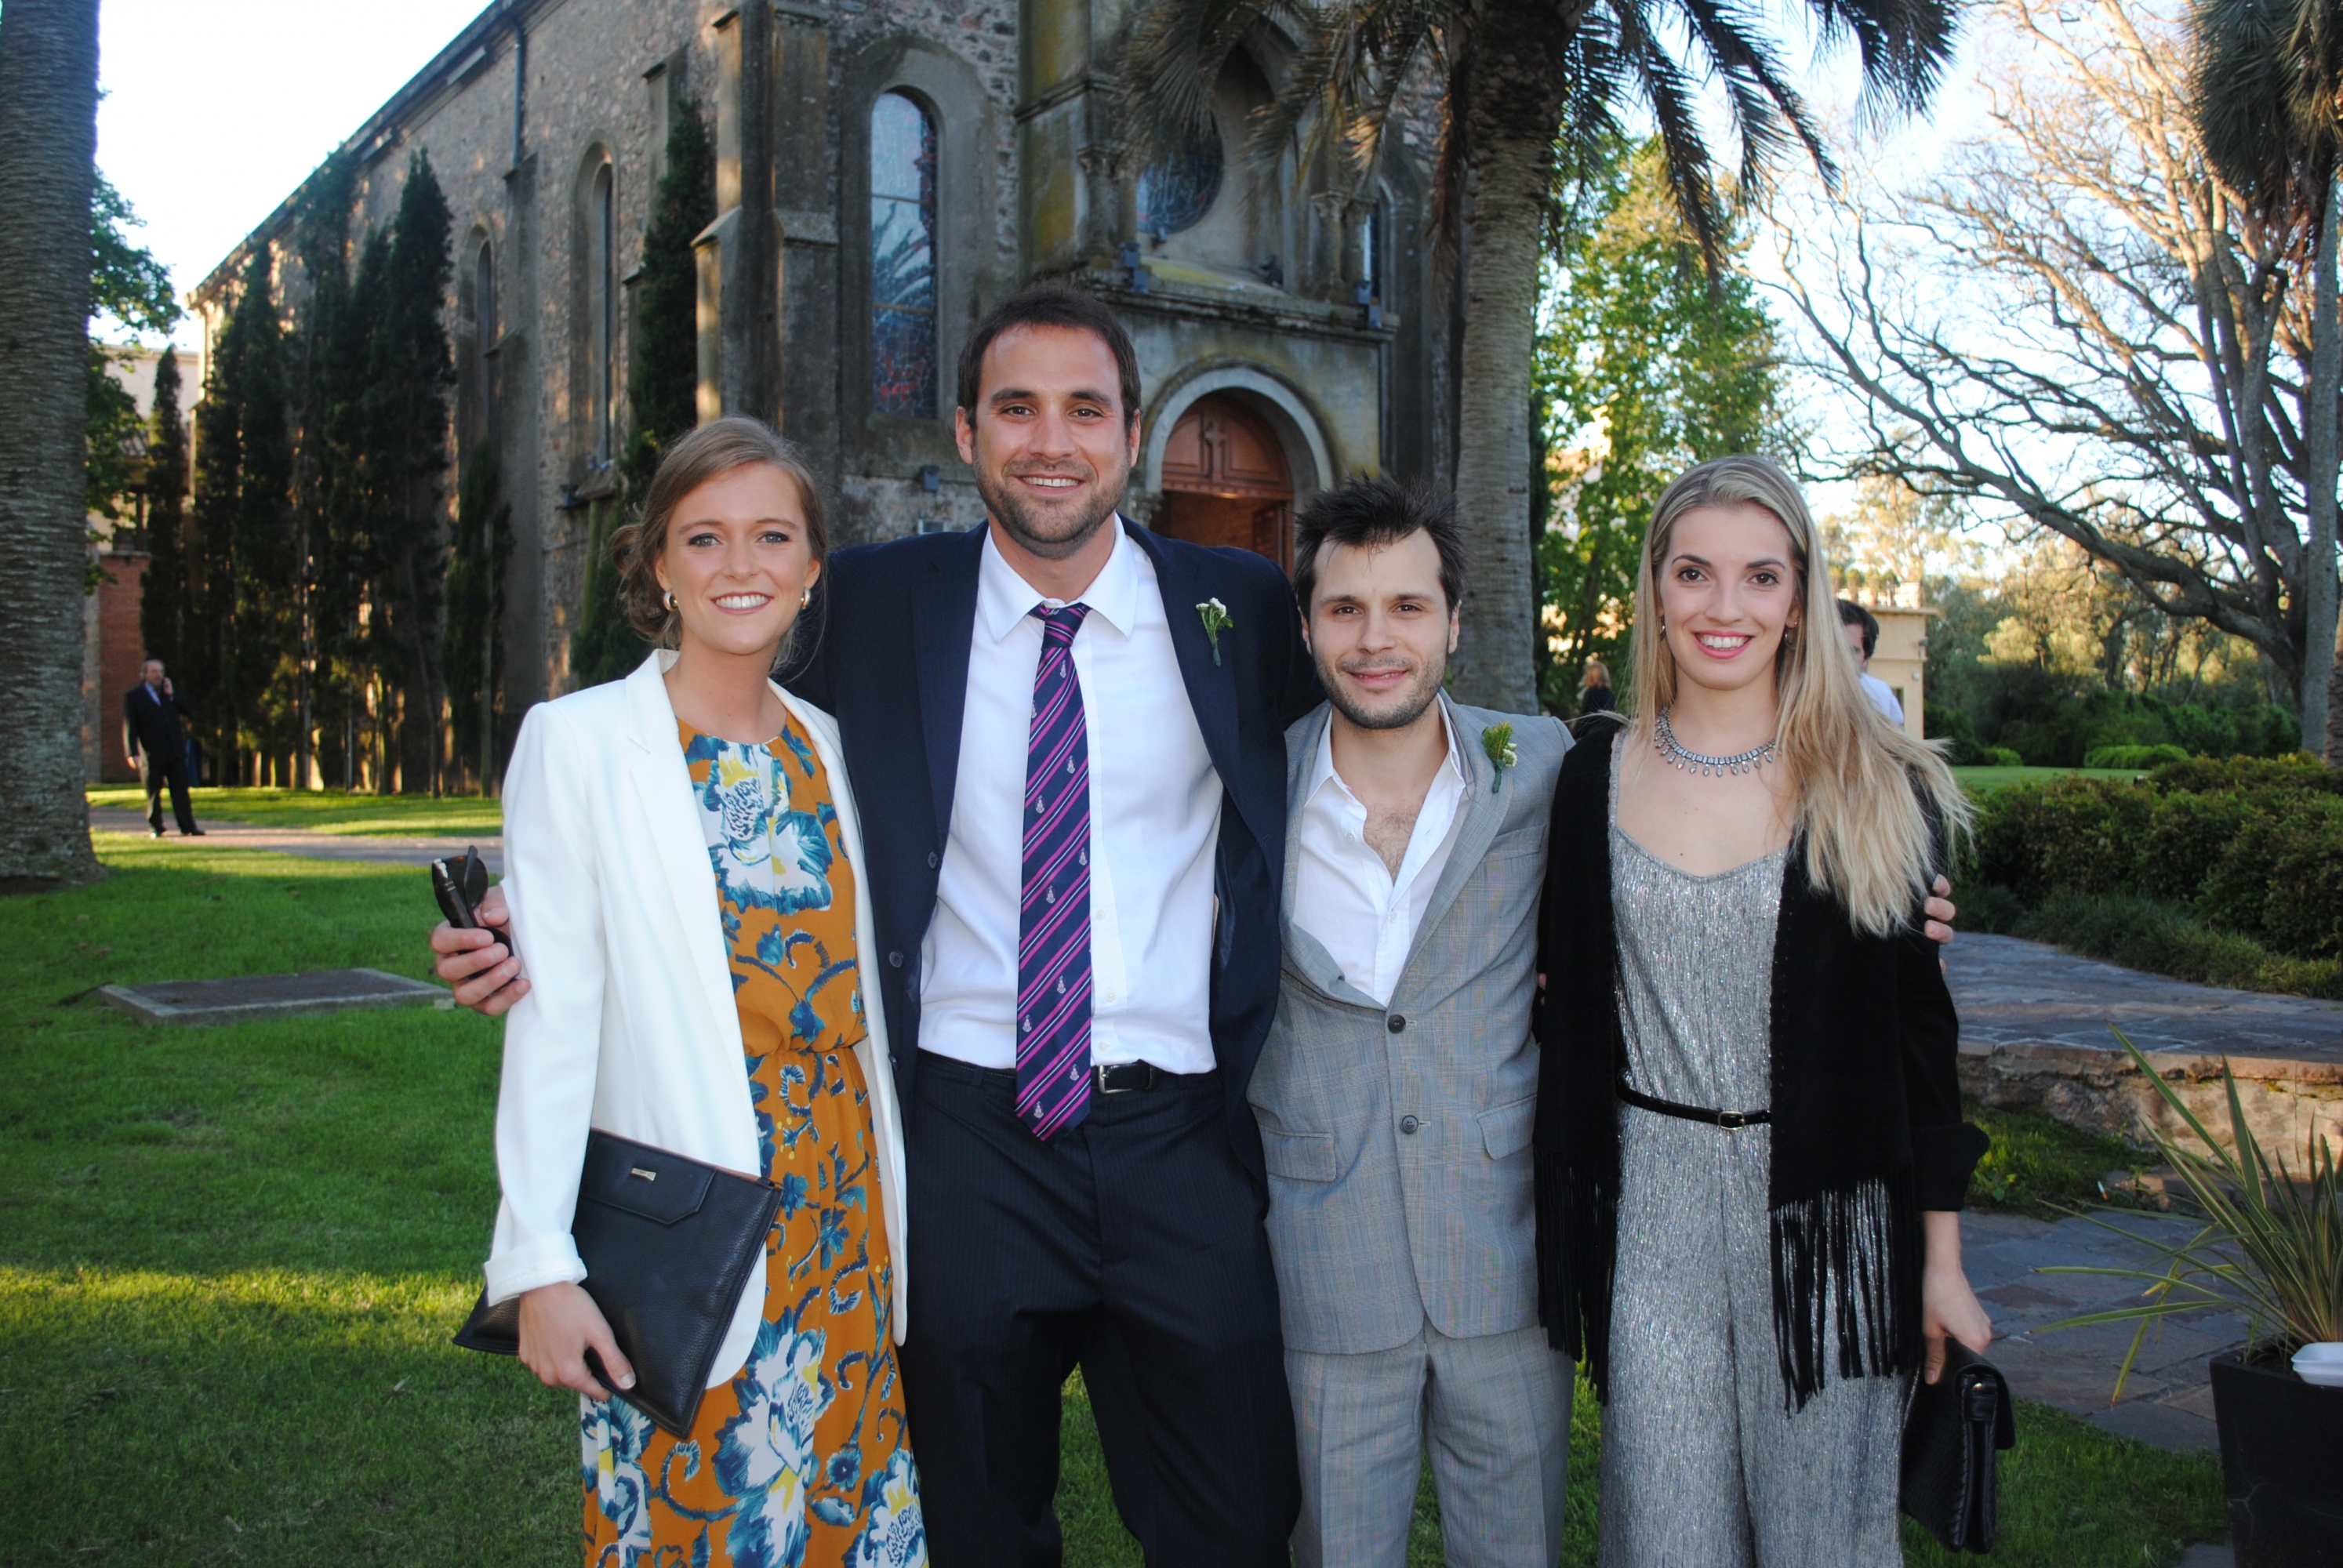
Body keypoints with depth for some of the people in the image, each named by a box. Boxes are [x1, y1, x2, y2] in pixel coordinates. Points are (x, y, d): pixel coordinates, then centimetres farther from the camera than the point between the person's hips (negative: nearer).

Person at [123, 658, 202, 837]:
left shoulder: (170, 692, 16)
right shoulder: (133, 696, 3)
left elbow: (189, 709, 9)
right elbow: (129, 727, -2)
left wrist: (171, 694, -1)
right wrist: (133, 753, -10)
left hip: (175, 751, 4)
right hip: (152, 753, -4)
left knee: (181, 790, 3)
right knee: (153, 793, 2)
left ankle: (188, 826, 4)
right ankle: (155, 828, 9)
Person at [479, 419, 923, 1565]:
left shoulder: (830, 747, 9)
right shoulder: (579, 742, -5)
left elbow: (854, 987, 12)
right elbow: (552, 1013, -9)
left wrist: (896, 1212, 10)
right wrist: (541, 1264, -12)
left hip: (843, 1204, 4)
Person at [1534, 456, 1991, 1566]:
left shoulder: (1881, 791, -2)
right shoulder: (1597, 778, 1)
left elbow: (1921, 1030, 1)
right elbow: (1572, 1025, 5)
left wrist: (1942, 1262, 0)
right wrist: (1566, 1248, 4)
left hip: (1830, 1219, -1)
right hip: (1651, 1214, 1)